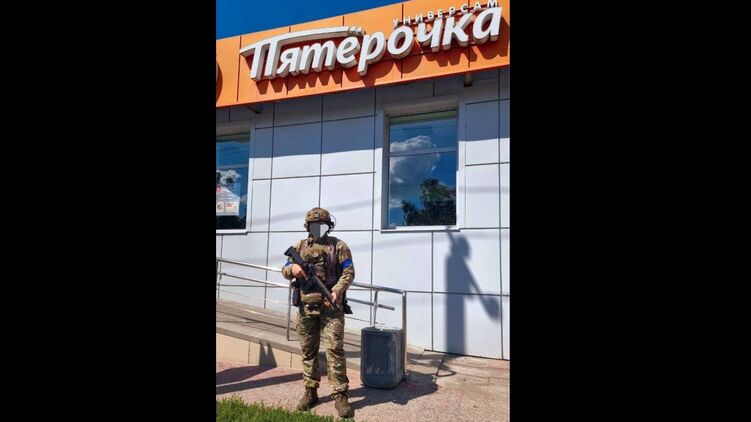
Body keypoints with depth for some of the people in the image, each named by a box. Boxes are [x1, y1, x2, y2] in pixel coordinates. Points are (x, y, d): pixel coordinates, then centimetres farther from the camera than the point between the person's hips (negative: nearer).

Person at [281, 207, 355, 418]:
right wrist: (293, 268, -12)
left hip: (331, 305, -4)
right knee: (308, 350, 11)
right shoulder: (300, 246, 12)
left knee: (334, 349, -7)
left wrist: (337, 291, -20)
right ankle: (310, 391, 24)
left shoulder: (338, 246, 1)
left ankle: (340, 395, -1)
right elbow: (285, 270, 12)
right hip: (306, 306, 4)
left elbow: (349, 272, -4)